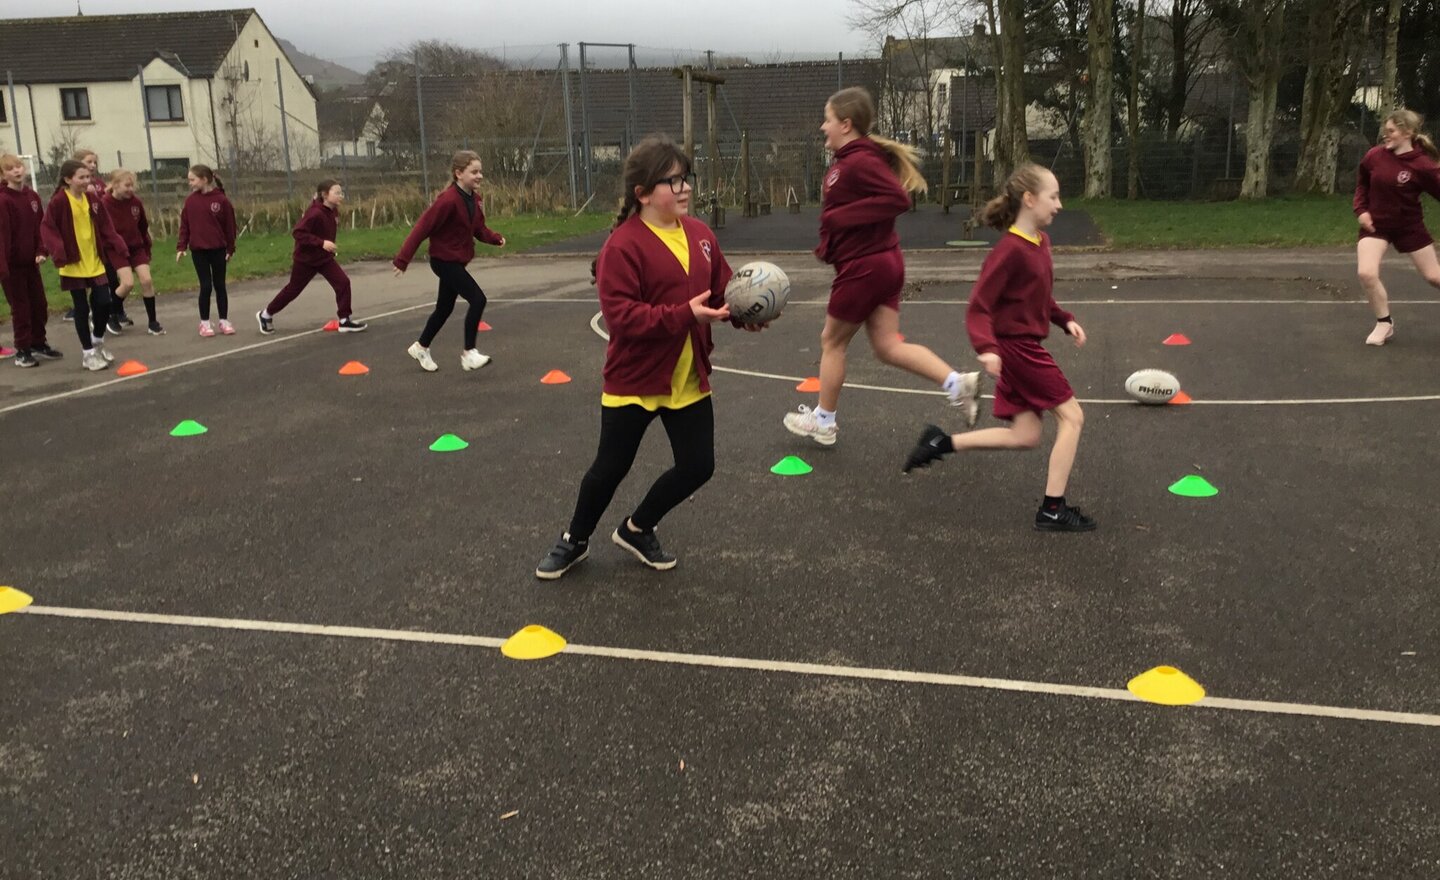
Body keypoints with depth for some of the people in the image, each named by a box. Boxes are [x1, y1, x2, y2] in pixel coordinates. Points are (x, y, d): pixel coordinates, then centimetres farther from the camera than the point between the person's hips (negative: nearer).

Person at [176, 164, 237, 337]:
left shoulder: (221, 200, -6)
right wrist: (181, 247, -2)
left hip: (218, 249, -1)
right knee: (206, 286, 0)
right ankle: (205, 322, 9)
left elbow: (229, 226, -2)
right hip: (198, 250, 1)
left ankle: (224, 321, 16)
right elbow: (185, 225, 3)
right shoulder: (190, 200, 1)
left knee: (219, 285, 7)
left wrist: (230, 248, 0)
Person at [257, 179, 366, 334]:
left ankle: (344, 321, -3)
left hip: (324, 258, 6)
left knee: (343, 282, -10)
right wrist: (321, 242, -36)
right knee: (293, 290, 10)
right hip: (306, 259, -6)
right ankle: (266, 314, 32)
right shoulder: (315, 213, -28)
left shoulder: (333, 211, -4)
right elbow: (297, 232, -32)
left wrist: (328, 246, 5)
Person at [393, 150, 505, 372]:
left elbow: (479, 228, 14)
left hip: (457, 260, 9)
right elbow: (422, 228, -23)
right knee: (477, 299, -16)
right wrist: (403, 259, -23)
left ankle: (421, 347, 38)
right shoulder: (448, 200, -24)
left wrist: (495, 238, -5)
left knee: (445, 308, 19)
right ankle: (469, 353, -8)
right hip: (445, 261, -9)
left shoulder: (475, 199, 2)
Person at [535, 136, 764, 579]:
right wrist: (685, 315, -31)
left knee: (697, 465, 7)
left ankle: (637, 529, 31)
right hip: (634, 379, -6)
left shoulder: (699, 234, 1)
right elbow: (621, 314, -25)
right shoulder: (623, 244, -19)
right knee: (610, 467, 7)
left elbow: (722, 290, 9)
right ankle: (574, 540, 33)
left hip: (689, 379, 6)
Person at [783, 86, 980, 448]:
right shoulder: (851, 160, 11)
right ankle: (959, 383, 0)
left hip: (863, 266, -9)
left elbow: (898, 199, -27)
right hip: (882, 261, 9)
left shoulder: (859, 162, -19)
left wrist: (840, 216, -24)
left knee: (832, 341, 8)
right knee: (888, 345, 9)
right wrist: (830, 244, 7)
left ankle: (823, 422, 23)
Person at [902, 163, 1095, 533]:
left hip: (1025, 348, 9)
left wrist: (1066, 320, 9)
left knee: (1025, 437, 10)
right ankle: (1053, 509, 4)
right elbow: (978, 307, -21)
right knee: (1071, 416, -2)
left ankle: (942, 443, 17)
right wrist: (986, 347, -35)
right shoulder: (1011, 249, -20)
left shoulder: (1041, 241, 8)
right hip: (1018, 347, -9)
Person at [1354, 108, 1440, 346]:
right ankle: (1384, 323, 4)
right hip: (1376, 224, 2)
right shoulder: (1374, 155, -8)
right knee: (1366, 273, -18)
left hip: (1410, 227, -2)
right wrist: (1361, 210, 0)